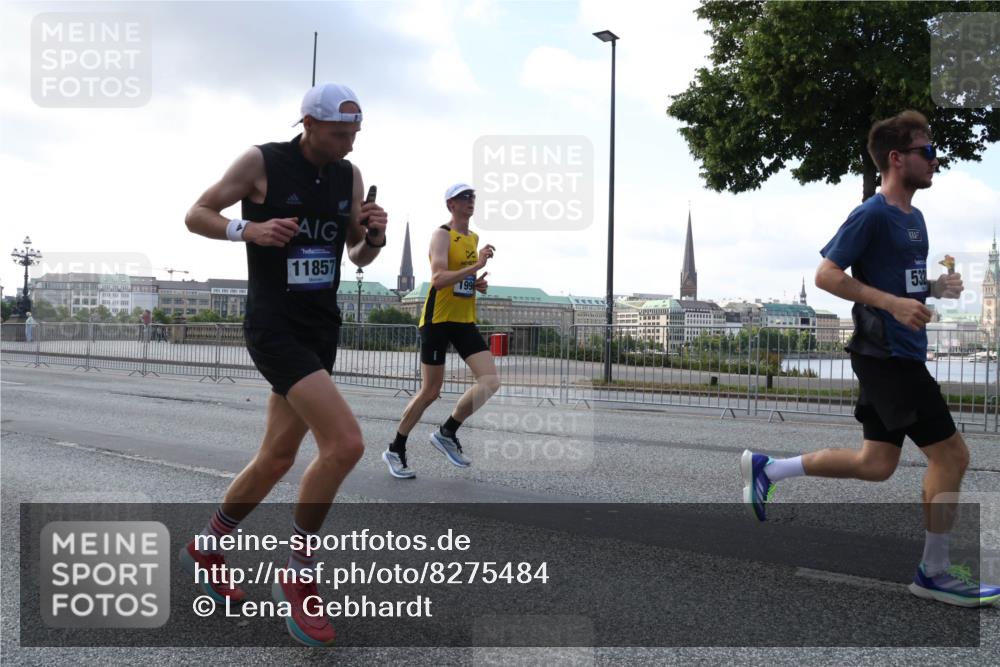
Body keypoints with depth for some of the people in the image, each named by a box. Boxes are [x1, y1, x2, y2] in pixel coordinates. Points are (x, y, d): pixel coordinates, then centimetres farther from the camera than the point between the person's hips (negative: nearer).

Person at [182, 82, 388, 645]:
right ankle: (300, 578, -2)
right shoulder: (261, 163, -7)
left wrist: (374, 237, -7)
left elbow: (359, 258, 16)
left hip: (322, 328, 7)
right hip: (274, 325, -7)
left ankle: (207, 548, 36)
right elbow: (196, 215, 0)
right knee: (346, 443, -21)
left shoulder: (350, 176, 9)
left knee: (278, 458, 12)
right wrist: (249, 229, -18)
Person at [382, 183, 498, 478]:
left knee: (491, 381, -8)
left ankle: (447, 433, 9)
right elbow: (438, 279, -24)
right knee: (430, 391, -2)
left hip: (465, 321, 7)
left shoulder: (474, 238, 15)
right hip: (437, 319, -7)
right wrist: (476, 265, -29)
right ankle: (395, 450, 16)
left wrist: (478, 284, 7)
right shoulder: (442, 235, -10)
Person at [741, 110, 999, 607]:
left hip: (903, 354, 10)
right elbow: (826, 275, -17)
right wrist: (892, 303, -23)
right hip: (886, 355, -10)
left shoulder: (914, 218, 15)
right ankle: (934, 571, 10)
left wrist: (937, 287, 6)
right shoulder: (872, 215, -13)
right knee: (951, 454, -4)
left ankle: (766, 469, 21)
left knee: (876, 464, 13)